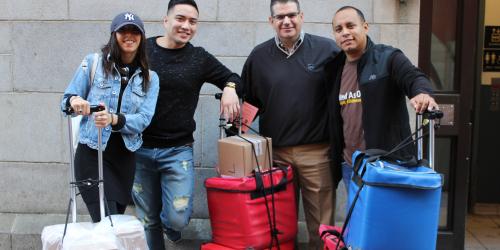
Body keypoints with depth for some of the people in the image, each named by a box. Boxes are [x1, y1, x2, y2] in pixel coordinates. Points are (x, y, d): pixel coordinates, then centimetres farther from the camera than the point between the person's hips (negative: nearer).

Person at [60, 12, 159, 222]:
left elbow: (144, 118, -6)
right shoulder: (93, 63, -1)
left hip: (124, 157, 3)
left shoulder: (149, 78, 5)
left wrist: (114, 119, -25)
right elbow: (66, 100, 2)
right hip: (91, 153, -3)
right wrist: (74, 101, -22)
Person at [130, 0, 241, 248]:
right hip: (139, 149, 1)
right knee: (147, 221, 11)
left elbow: (232, 78, 12)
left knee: (177, 218, -8)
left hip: (178, 150, 0)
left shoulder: (199, 58, 0)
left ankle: (169, 222, 27)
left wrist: (229, 88, -10)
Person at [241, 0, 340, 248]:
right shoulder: (259, 55, 7)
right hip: (274, 151, 2)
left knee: (321, 221, 4)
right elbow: (248, 100, 16)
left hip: (317, 151, -2)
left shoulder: (326, 49, 0)